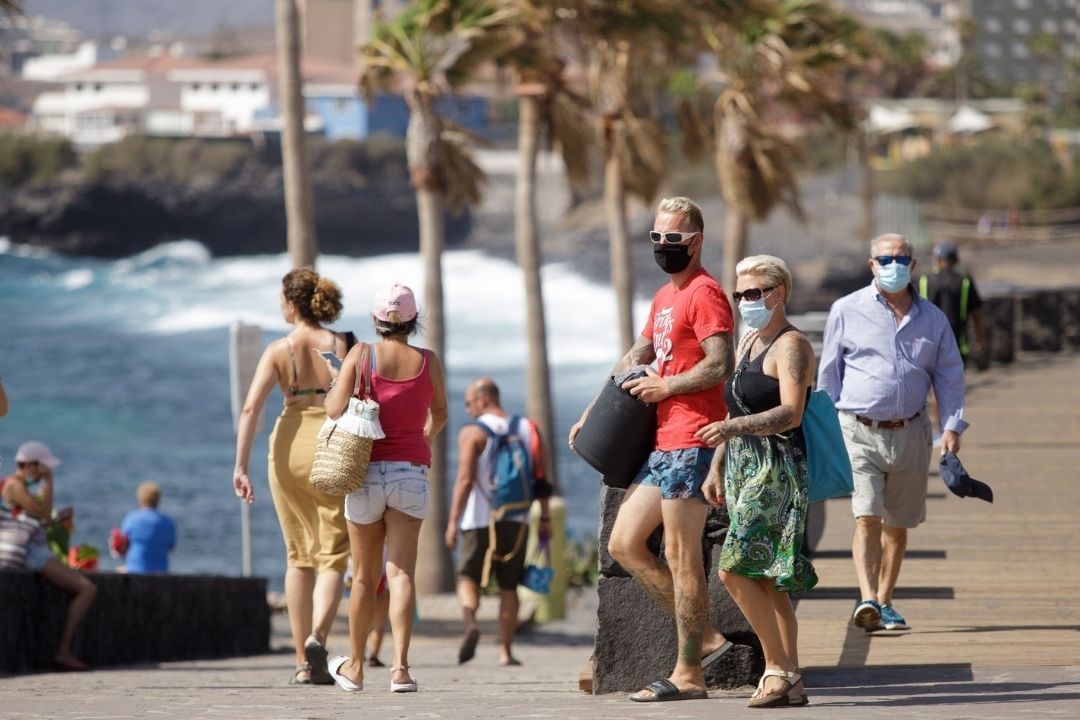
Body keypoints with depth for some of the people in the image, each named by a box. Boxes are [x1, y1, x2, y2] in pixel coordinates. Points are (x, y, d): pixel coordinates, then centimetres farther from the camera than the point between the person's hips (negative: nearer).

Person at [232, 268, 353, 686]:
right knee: (332, 558, 2)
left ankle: (303, 664, 14)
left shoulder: (278, 350, -1)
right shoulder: (341, 346, -2)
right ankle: (317, 636, -25)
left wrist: (241, 466, -11)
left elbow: (251, 407, -10)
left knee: (299, 557, 14)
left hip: (289, 449, 1)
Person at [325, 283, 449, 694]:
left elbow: (336, 409, -14)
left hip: (366, 471, 0)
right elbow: (439, 415, 17)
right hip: (411, 472, 0)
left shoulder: (361, 355, -6)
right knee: (401, 572, -5)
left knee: (365, 577, 11)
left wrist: (331, 392, 10)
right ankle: (400, 666, -19)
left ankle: (355, 666, 23)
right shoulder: (428, 362, 1)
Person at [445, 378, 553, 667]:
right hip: (516, 521, 4)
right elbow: (541, 479, 7)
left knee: (468, 577, 4)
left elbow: (465, 480, -14)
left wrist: (453, 521, -13)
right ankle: (505, 651, 8)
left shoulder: (472, 433, -7)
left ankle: (470, 622, -25)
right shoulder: (526, 429, 8)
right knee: (509, 586, 10)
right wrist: (545, 517, 11)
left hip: (480, 521, -4)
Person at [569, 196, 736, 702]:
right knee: (624, 545, 9)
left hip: (691, 443, -10)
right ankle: (703, 637, 11)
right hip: (662, 444, 10)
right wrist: (596, 411, 25)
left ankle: (688, 675, -3)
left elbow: (720, 365, -20)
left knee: (681, 557, -7)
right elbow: (637, 357, 31)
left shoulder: (704, 293, -10)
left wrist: (665, 387, -11)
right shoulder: (665, 297, 21)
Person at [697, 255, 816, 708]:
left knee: (736, 569, -17)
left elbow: (791, 413, -22)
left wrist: (731, 429, -34)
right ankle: (791, 681, 7)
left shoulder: (791, 345, -9)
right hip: (743, 468, 9)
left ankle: (779, 668, -11)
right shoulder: (748, 341, 19)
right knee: (765, 580, 6)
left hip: (776, 467, -9)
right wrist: (716, 467, 20)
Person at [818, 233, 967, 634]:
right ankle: (867, 600, -24)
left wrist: (952, 426, 1)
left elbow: (949, 375, 14)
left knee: (898, 523, 9)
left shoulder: (932, 319, 11)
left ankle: (884, 602, 19)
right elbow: (828, 373, 6)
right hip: (860, 430, -3)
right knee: (866, 517, -16)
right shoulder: (847, 311, 4)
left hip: (910, 432, 3)